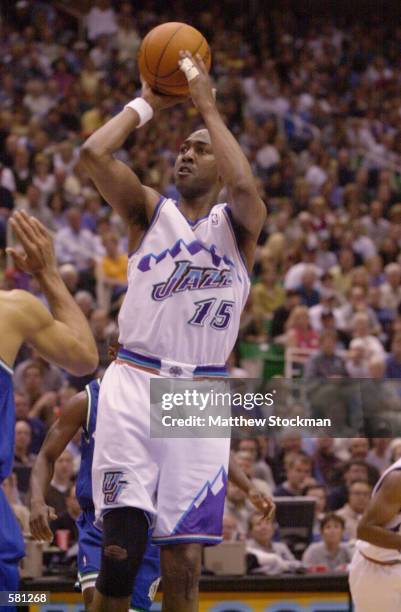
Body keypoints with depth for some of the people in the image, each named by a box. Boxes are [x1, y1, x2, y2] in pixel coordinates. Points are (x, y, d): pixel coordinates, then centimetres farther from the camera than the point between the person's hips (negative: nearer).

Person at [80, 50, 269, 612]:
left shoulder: (239, 224, 8)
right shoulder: (149, 209, 10)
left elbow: (245, 186, -17)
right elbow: (93, 154, -7)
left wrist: (208, 105, -10)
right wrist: (147, 104, 3)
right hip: (134, 383, 0)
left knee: (185, 559, -2)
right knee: (122, 549, -11)